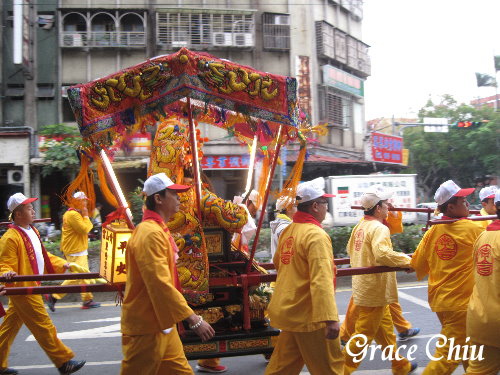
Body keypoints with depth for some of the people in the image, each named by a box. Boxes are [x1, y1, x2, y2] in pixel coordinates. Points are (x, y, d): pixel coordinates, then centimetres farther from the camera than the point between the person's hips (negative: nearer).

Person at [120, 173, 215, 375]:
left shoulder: (159, 229, 13)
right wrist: (194, 319, -29)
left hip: (162, 323, 10)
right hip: (147, 327, -10)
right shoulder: (150, 233, -21)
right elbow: (160, 284, -29)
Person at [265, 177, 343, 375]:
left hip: (288, 312, 8)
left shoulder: (287, 231, 8)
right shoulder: (317, 235, -18)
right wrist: (330, 318, -31)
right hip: (309, 316, -8)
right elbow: (321, 280, -27)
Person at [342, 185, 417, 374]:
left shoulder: (359, 226, 8)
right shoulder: (379, 228, -20)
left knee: (385, 329, 21)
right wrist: (407, 260, -23)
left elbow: (350, 249, 19)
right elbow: (383, 254, -35)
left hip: (362, 286, 10)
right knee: (364, 335, 0)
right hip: (374, 291, -10)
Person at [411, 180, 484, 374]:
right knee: (448, 356, -1)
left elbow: (417, 264, 1)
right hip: (459, 302, -7)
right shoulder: (473, 228, -15)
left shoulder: (434, 229, -2)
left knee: (468, 348, 25)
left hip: (438, 298, 7)